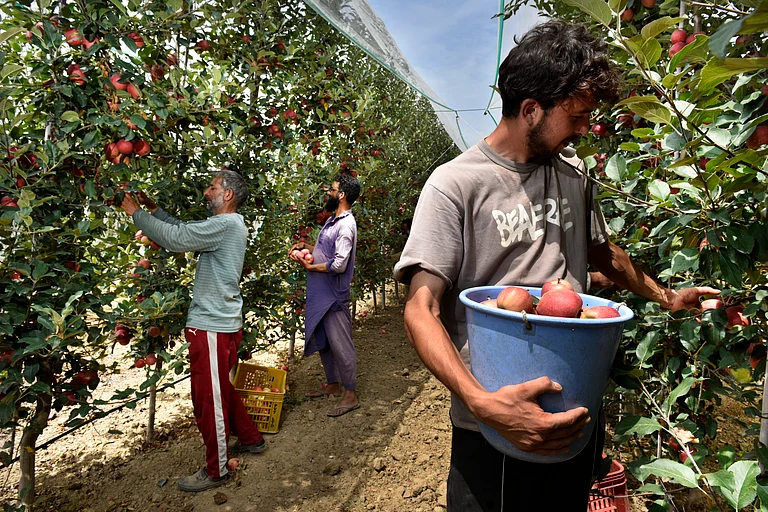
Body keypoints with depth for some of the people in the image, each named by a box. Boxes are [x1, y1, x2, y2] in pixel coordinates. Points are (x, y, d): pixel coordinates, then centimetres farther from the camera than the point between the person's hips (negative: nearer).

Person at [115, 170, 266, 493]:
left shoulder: (226, 224, -18)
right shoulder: (228, 224, 14)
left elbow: (176, 239, -23)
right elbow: (184, 232, 19)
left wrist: (136, 213, -12)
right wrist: (154, 209, 12)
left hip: (213, 327, -10)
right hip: (222, 322, 10)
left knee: (209, 398, 3)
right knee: (220, 390, 24)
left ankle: (215, 471, 18)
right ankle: (250, 439, 39)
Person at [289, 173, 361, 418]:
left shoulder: (345, 225, -19)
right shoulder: (333, 220, 13)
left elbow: (339, 264, -26)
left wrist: (309, 267, -14)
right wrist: (305, 246, 6)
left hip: (334, 296, -10)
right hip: (320, 294, 10)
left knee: (340, 344, -1)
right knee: (322, 341, 19)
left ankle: (351, 395, 12)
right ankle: (332, 384, 35)